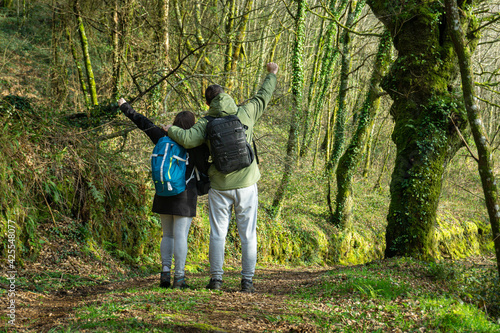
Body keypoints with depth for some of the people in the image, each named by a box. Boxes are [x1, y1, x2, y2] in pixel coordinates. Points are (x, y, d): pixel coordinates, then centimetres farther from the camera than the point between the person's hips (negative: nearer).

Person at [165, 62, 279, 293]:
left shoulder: (207, 123, -6)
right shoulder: (245, 114, -1)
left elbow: (188, 139, -20)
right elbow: (263, 97, 14)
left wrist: (171, 130, 0)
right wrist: (272, 75, 30)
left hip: (220, 186, -1)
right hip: (246, 185, 1)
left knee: (218, 233, 8)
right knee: (248, 234, 4)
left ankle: (216, 278, 6)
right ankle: (247, 280, 4)